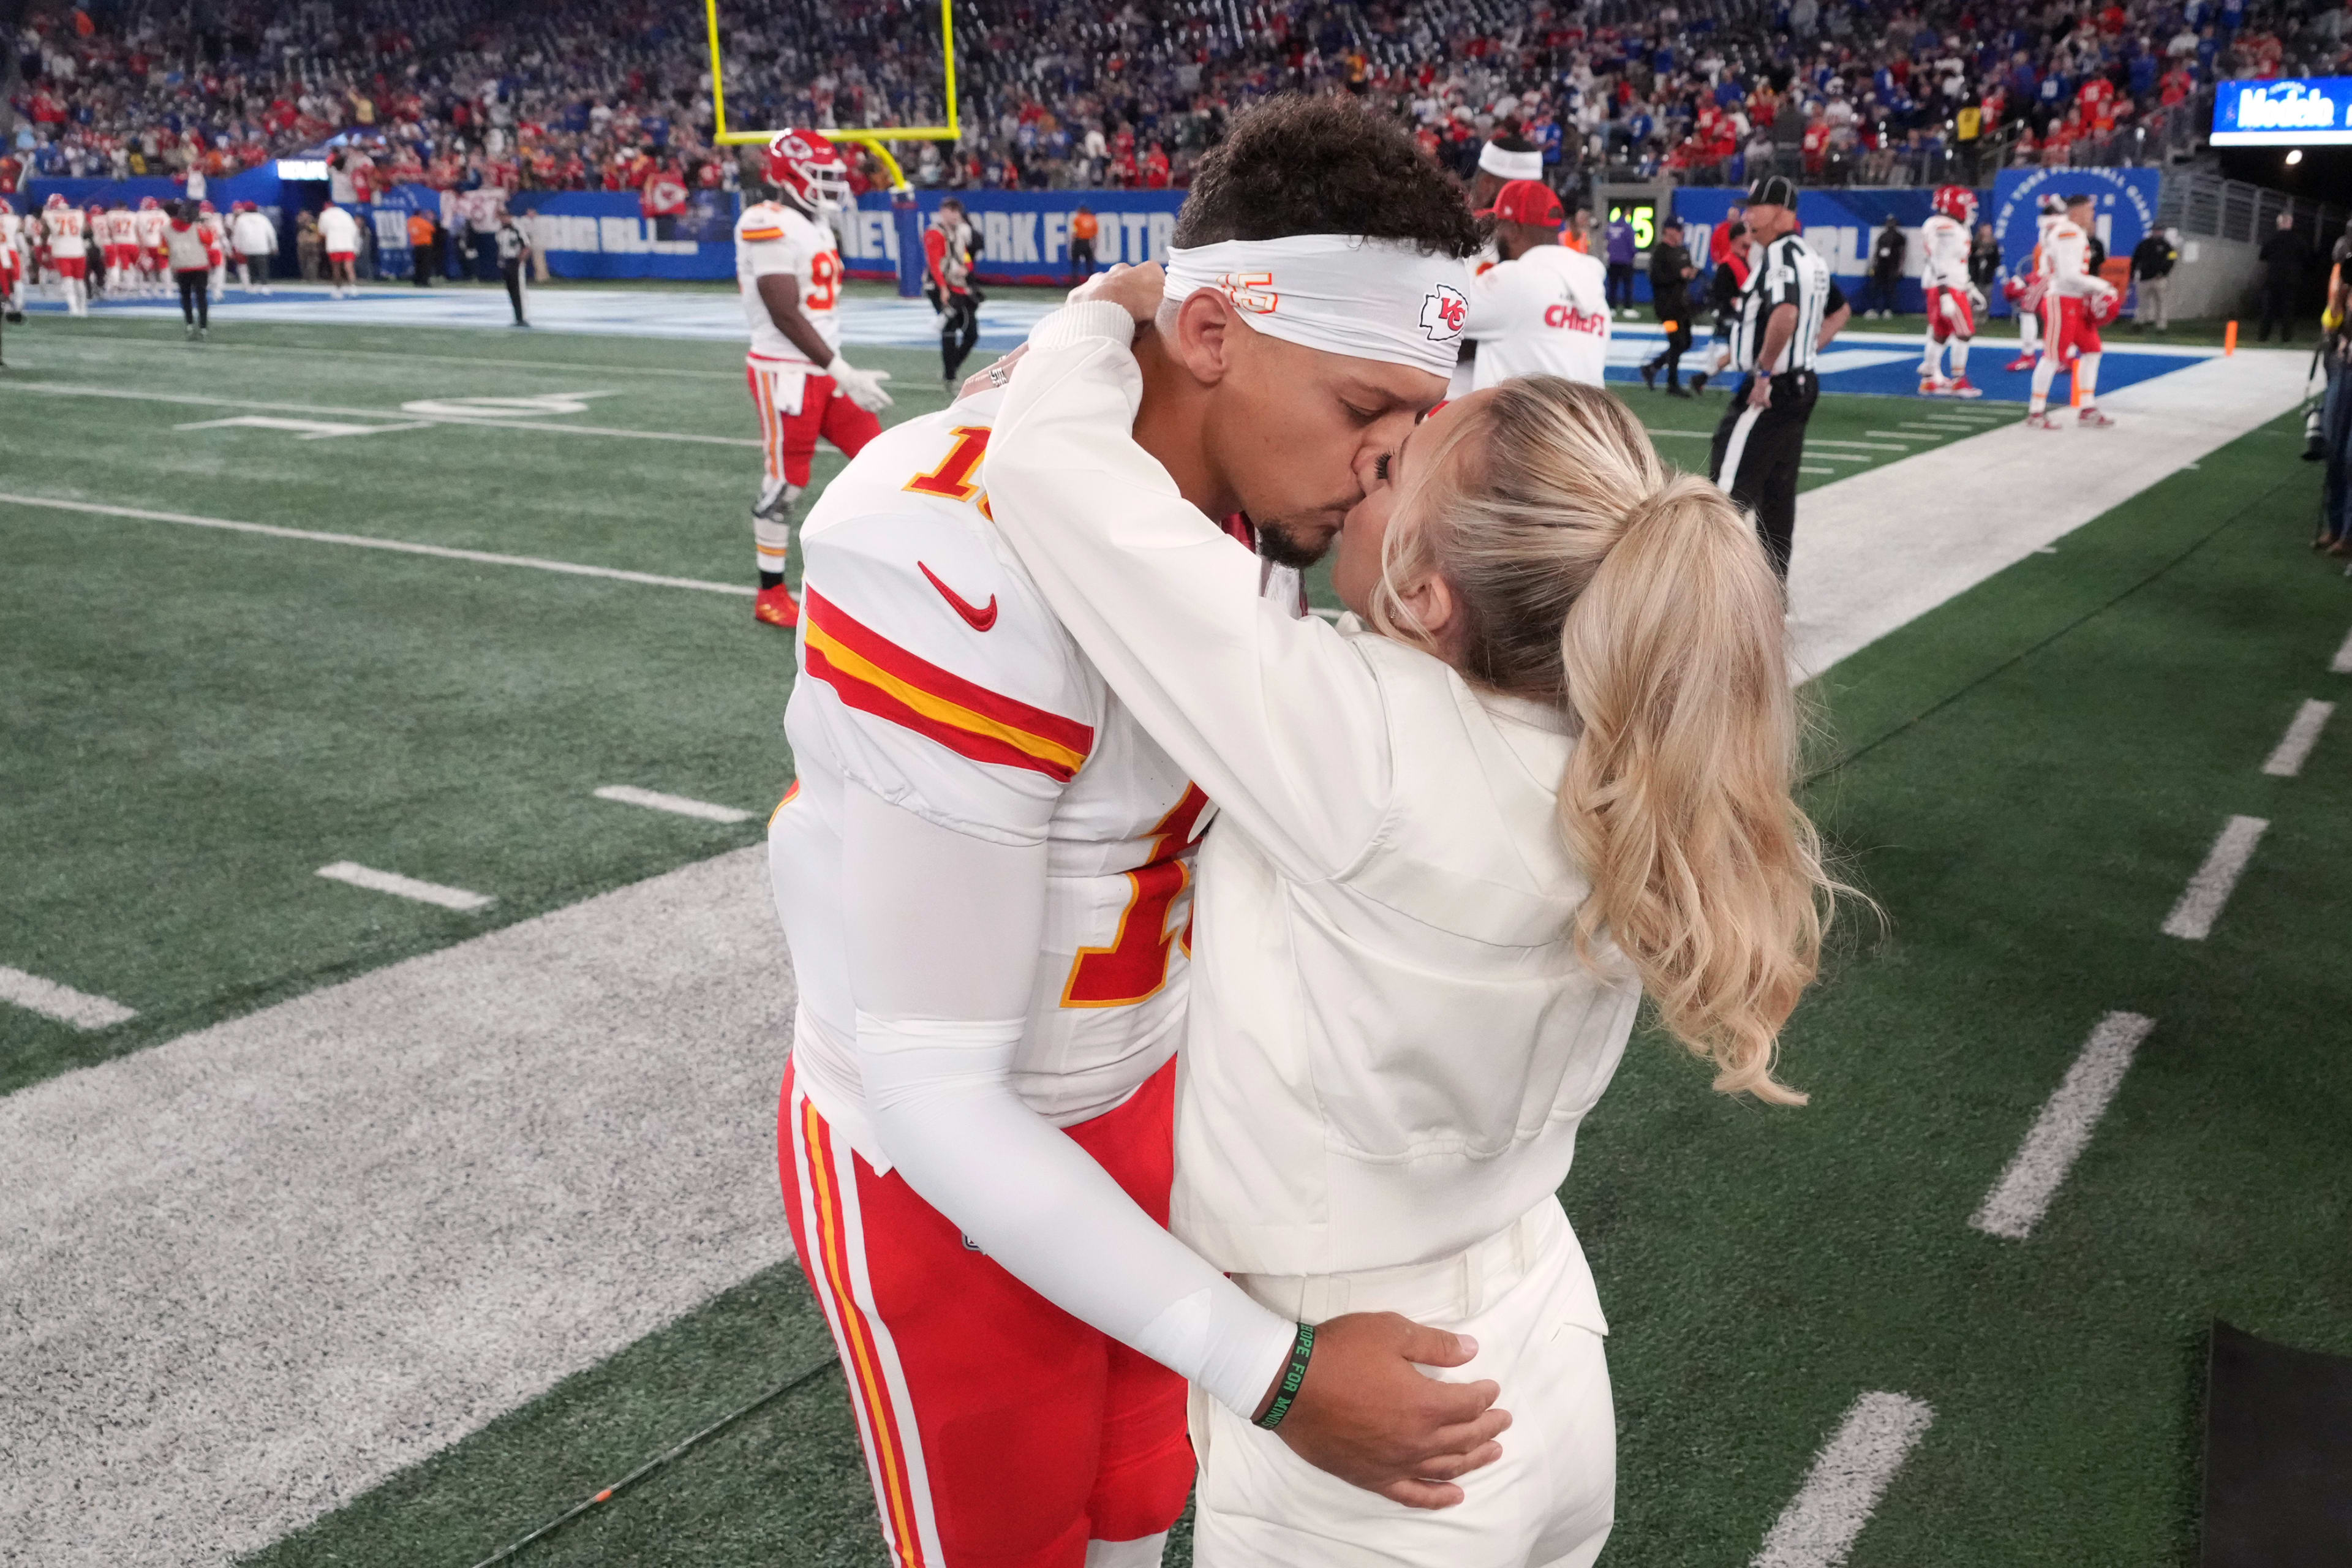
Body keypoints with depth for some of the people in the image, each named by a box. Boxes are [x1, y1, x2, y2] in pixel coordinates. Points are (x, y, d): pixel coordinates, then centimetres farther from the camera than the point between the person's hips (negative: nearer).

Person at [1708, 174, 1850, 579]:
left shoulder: (1778, 255, -16)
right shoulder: (1811, 257, 15)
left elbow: (1785, 313, -33)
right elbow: (1840, 311, 28)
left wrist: (1764, 370, -25)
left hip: (1768, 391, -10)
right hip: (1802, 384, 10)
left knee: (1729, 486, -8)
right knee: (1778, 492, 15)